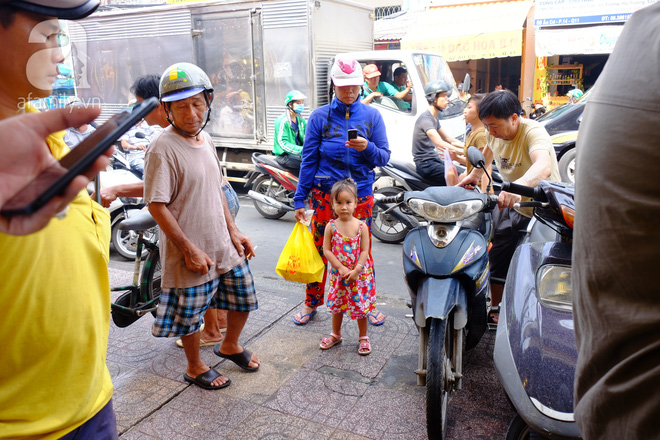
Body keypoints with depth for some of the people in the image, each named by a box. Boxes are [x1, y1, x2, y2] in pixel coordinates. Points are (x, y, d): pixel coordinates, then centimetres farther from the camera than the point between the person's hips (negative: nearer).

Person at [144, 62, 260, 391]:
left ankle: (229, 345, 45)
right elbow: (157, 205, -19)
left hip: (223, 245, 7)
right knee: (190, 315, 10)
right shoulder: (163, 147, -18)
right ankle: (195, 367, 36)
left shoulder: (205, 139, 6)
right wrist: (189, 250, -19)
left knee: (244, 298, 18)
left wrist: (233, 232, 11)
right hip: (190, 252, -7)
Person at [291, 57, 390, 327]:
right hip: (325, 194, 0)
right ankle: (312, 302, 25)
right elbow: (308, 160, 2)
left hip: (360, 194, 1)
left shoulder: (372, 116, 4)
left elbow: (384, 157, 3)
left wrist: (367, 148, -19)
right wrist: (299, 199, -1)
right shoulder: (320, 116, 1)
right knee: (319, 249, 6)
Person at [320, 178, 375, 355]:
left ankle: (363, 338, 27)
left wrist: (355, 270, -18)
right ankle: (336, 335, 36)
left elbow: (364, 251, -10)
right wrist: (341, 268, -16)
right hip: (338, 273, 1)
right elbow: (326, 250, -9)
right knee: (337, 306, 16)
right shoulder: (331, 226, -7)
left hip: (359, 273, -1)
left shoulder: (361, 226, -10)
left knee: (361, 306, 8)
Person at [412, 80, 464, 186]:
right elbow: (440, 144, -26)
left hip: (435, 160, 10)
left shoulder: (435, 119, 17)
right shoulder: (425, 118, -15)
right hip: (426, 164, -10)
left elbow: (450, 140, 23)